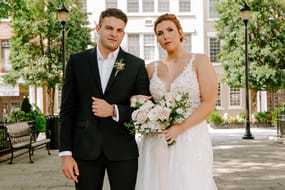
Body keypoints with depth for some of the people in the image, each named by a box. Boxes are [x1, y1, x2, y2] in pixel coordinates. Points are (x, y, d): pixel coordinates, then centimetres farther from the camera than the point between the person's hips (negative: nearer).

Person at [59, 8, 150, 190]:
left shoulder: (136, 65, 2)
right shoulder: (77, 61, 4)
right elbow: (67, 110, 3)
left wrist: (114, 111, -15)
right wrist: (66, 153, -2)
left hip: (123, 150, 0)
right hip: (85, 150, 1)